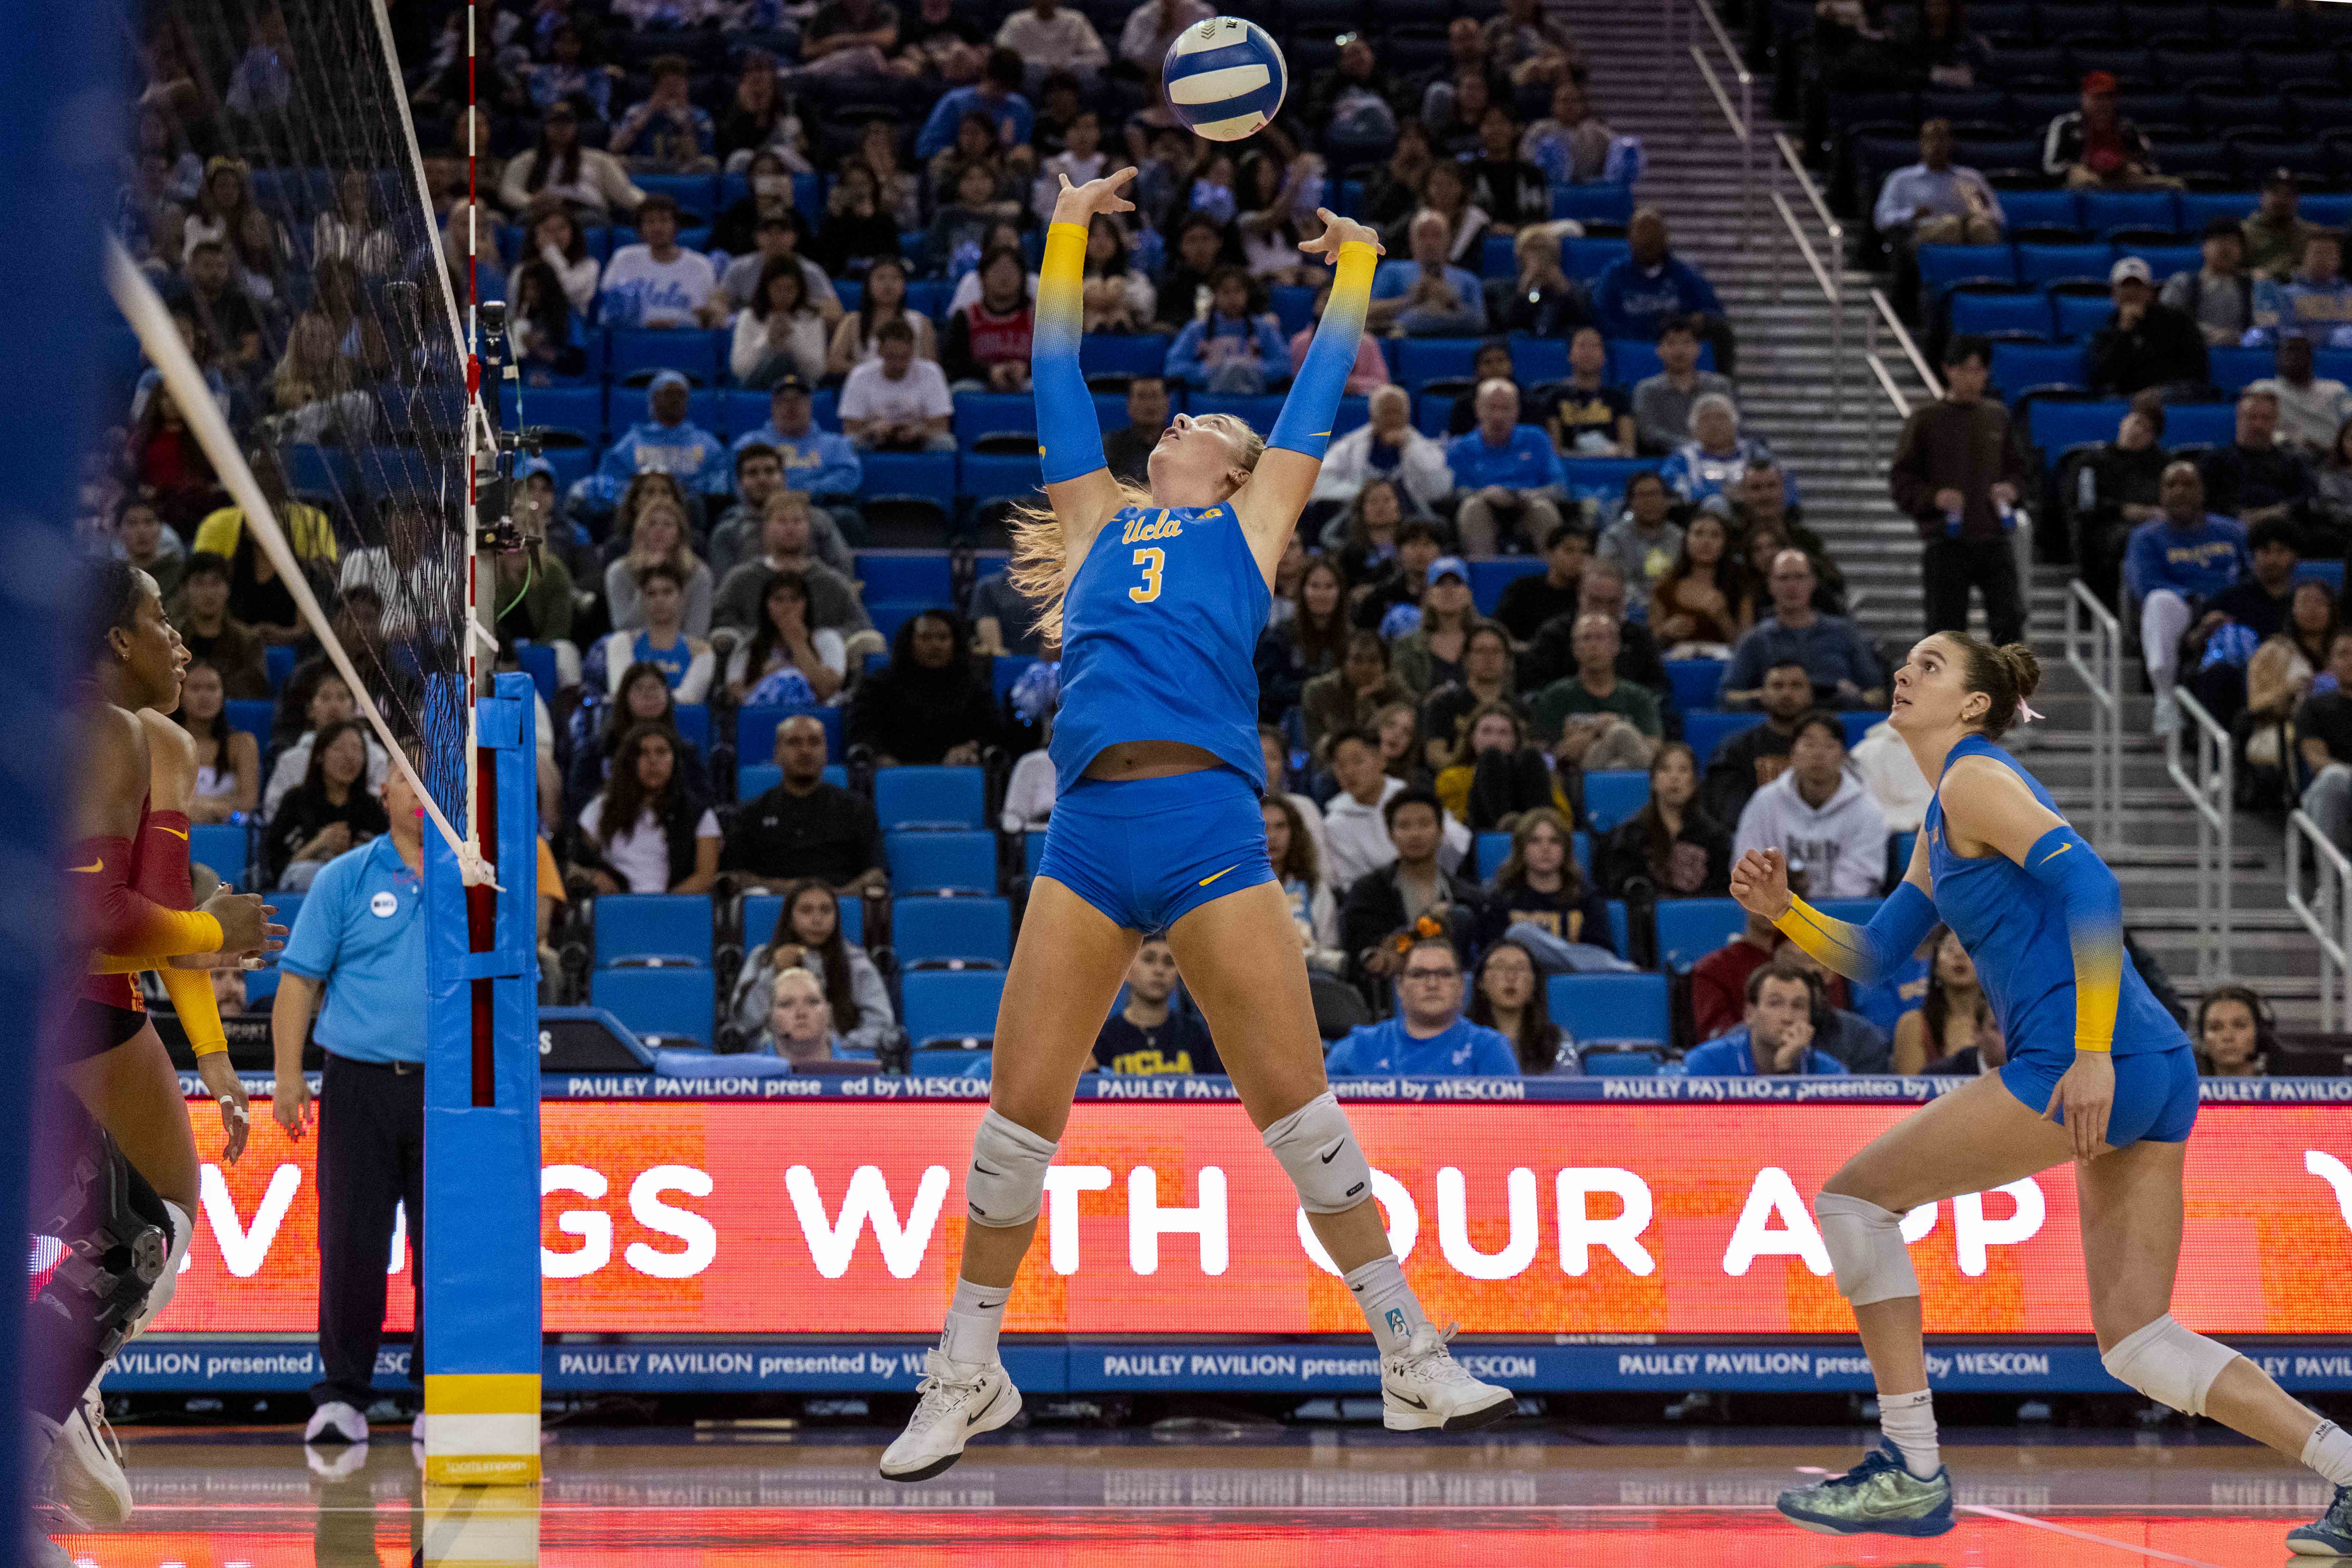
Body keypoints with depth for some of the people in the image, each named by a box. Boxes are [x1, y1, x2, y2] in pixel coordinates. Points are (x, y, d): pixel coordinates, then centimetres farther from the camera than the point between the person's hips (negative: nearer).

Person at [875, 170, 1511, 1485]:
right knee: (1020, 1108, 1)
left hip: (1209, 821, -3)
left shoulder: (1248, 525, 17)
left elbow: (1320, 393, 24)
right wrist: (1067, 234, 35)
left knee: (1297, 1103, -4)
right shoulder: (1100, 523, 24)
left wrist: (1357, 266, 34)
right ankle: (970, 1375, 13)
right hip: (1090, 831, 3)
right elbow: (1059, 380, 29)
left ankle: (1416, 1363, 3)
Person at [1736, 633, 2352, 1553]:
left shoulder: (1976, 779, -3)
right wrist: (1782, 910, 11)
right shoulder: (1940, 828, 26)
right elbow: (1870, 957, 29)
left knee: (1855, 1197, 0)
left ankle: (1911, 1474, 0)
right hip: (2156, 1073, 9)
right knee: (2136, 1344, 8)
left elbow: (2089, 885, -17)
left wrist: (2094, 1054, -23)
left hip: (2088, 1066, -9)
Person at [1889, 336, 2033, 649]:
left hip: (1995, 538, 2)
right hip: (1947, 542, -2)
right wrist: (1932, 498, -17)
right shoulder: (1926, 419, -1)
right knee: (1946, 626, 3)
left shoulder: (1997, 417, 9)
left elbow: (2020, 467, 21)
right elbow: (1901, 481, 0)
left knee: (2010, 617, -8)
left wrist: (2012, 488, -1)